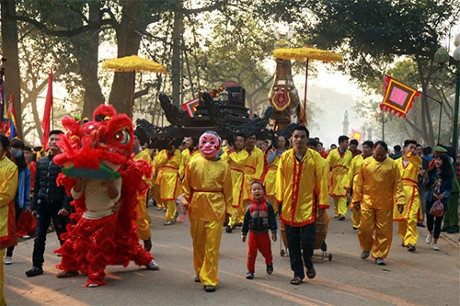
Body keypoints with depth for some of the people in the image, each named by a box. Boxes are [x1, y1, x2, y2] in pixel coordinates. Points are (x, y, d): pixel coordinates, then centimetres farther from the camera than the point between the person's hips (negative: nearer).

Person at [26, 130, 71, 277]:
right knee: (39, 236, 4)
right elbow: (36, 185, 15)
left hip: (58, 204, -5)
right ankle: (37, 265, 9)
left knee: (63, 236, 3)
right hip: (42, 204, 5)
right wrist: (34, 206, 11)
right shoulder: (41, 162, 12)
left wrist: (65, 206, -18)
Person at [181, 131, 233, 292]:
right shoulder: (194, 163, 2)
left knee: (212, 245, -4)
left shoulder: (223, 166, -1)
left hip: (215, 208, -2)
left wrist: (227, 208, 2)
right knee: (198, 241, 15)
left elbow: (227, 189, 3)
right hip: (197, 206, 2)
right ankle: (200, 271, 34)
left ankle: (209, 279, 1)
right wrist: (185, 201, 2)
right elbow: (186, 185, 8)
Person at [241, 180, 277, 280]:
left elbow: (272, 219, 0)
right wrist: (243, 234, 9)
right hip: (253, 234, 1)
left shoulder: (267, 205, -2)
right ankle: (250, 270, 7)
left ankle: (269, 263, 42)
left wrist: (274, 233, -3)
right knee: (251, 253, -3)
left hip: (264, 234, -1)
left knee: (266, 251, 12)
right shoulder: (250, 207, 2)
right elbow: (245, 221, 8)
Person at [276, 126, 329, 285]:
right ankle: (298, 273, 20)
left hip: (308, 205, -2)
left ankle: (308, 263, 25)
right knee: (292, 242, 6)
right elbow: (280, 179, 8)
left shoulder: (315, 157, -3)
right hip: (289, 205, 2)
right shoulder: (285, 157, 3)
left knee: (308, 240, -7)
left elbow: (321, 180, -1)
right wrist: (279, 199, 3)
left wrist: (322, 203, -3)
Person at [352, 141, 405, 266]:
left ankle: (379, 255, 14)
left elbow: (398, 184, 0)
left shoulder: (392, 164, 0)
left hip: (385, 203, 0)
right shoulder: (366, 163, 2)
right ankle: (366, 248, 29)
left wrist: (400, 200, -7)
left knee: (384, 231, 2)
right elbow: (359, 183, 7)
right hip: (367, 201, 0)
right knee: (365, 227, 2)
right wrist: (356, 199, 7)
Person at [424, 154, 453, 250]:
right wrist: (426, 178, -15)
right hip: (430, 199, 1)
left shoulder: (447, 174, -5)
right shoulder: (432, 172, 0)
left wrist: (444, 195, -18)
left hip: (442, 200, -1)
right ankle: (430, 233, 37)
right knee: (429, 219, 2)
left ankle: (435, 242, 17)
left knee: (438, 221, 3)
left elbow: (450, 188, -1)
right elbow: (428, 186, 0)